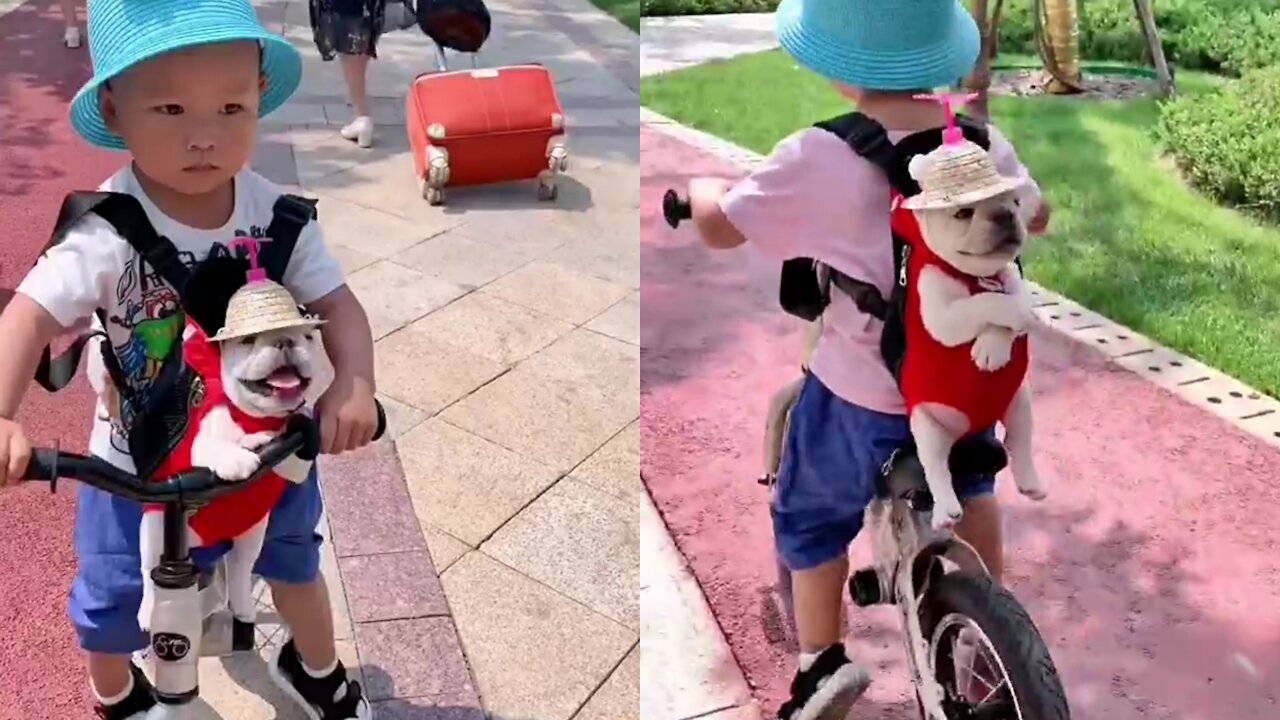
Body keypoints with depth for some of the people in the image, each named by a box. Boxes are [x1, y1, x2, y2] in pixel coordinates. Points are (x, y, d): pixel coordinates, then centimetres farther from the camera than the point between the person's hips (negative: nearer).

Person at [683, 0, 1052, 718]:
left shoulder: (817, 158, -21)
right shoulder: (979, 139, -6)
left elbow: (719, 227, -10)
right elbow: (1037, 215, 13)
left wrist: (703, 188, 12)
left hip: (863, 393, -4)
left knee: (810, 516, 20)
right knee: (967, 478, 34)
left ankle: (822, 662, 19)